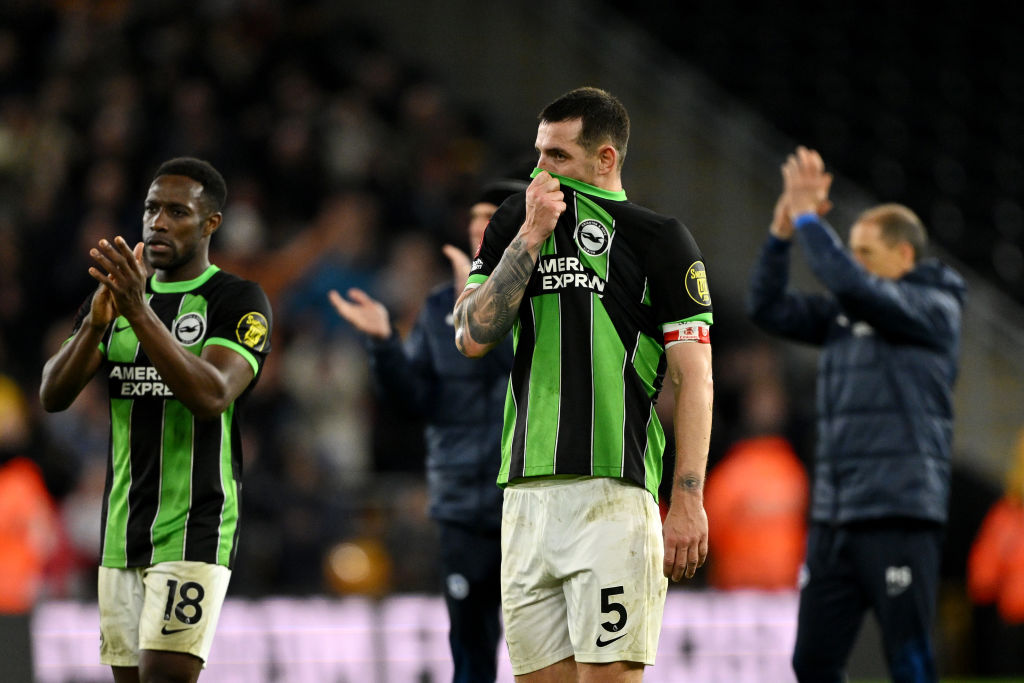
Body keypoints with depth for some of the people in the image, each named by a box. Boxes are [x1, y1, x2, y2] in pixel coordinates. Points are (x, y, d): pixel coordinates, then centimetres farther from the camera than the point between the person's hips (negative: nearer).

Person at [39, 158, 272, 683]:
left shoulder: (238, 301, -5)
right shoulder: (117, 293, 13)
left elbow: (212, 396, -22)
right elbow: (53, 396, 3)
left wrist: (139, 311, -30)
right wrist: (95, 323, -16)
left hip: (194, 529, -6)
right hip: (122, 530, 6)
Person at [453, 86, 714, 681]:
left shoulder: (659, 240, 3)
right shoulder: (517, 222, 18)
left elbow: (694, 377, -2)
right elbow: (474, 336, 5)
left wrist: (689, 501, -10)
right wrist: (530, 236, -2)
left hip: (614, 492, -5)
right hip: (527, 493, 5)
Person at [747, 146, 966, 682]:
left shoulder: (934, 310, -4)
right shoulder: (845, 314, 17)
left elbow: (850, 284, -18)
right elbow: (768, 308, 16)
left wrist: (809, 217, -8)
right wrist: (783, 231, 5)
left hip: (899, 514, -7)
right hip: (833, 516, 7)